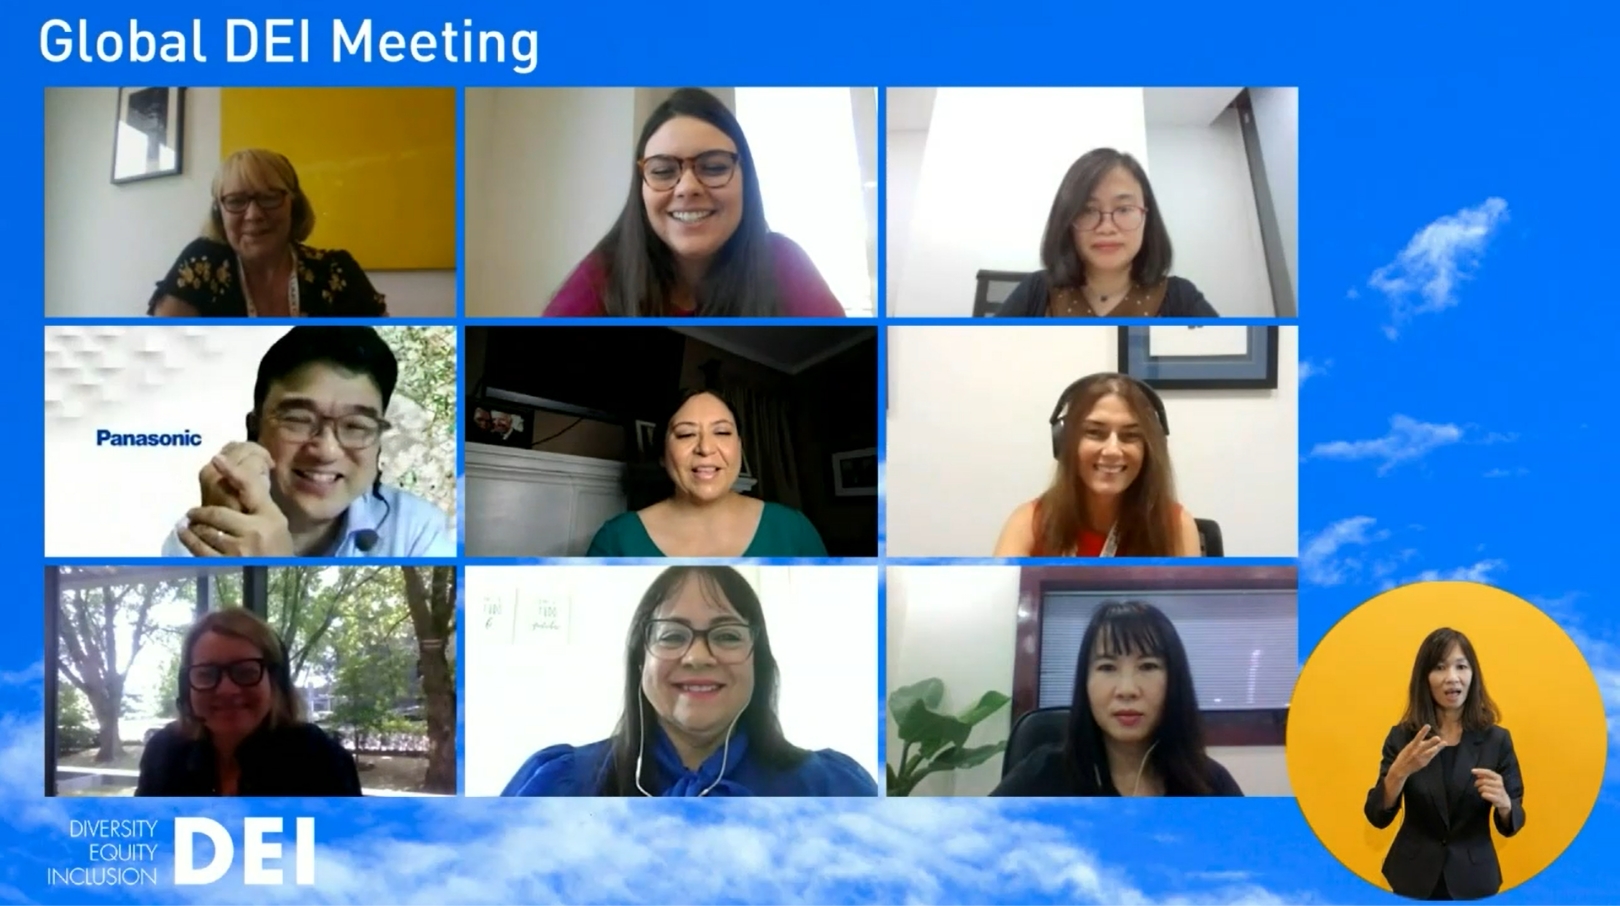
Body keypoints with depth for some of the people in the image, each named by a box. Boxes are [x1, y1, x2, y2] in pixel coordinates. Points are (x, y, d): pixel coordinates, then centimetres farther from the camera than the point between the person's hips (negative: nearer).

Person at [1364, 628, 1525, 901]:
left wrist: (1503, 804, -24)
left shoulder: (1497, 739, -5)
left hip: (1473, 880, 0)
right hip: (1414, 878, 0)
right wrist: (1400, 771, -26)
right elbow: (1378, 817, -9)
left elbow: (1511, 825, -2)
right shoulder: (1402, 737, -5)